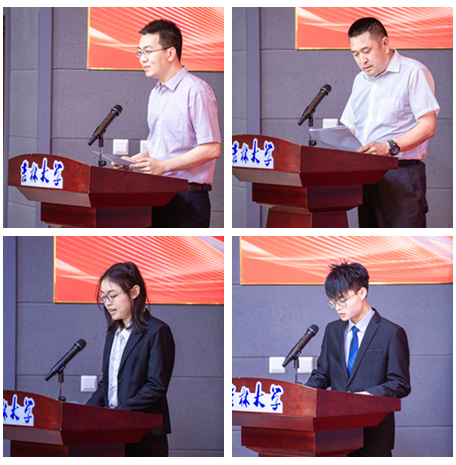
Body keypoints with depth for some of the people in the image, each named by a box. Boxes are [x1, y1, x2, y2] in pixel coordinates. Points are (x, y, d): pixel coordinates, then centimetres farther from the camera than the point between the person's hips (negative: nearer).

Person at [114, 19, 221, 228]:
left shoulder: (196, 91, -11)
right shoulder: (156, 94, 19)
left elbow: (211, 149, -16)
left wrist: (164, 166, -19)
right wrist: (132, 162, 9)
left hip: (187, 198, -8)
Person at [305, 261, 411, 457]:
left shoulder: (391, 333, -3)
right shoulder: (333, 330, 15)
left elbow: (401, 384, -5)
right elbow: (322, 374, 19)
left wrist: (369, 394, -22)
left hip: (373, 434, -5)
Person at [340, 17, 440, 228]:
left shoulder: (413, 72, -3)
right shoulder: (360, 81, 21)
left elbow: (427, 126, -10)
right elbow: (350, 128, 23)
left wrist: (389, 147, -22)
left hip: (401, 173, -7)